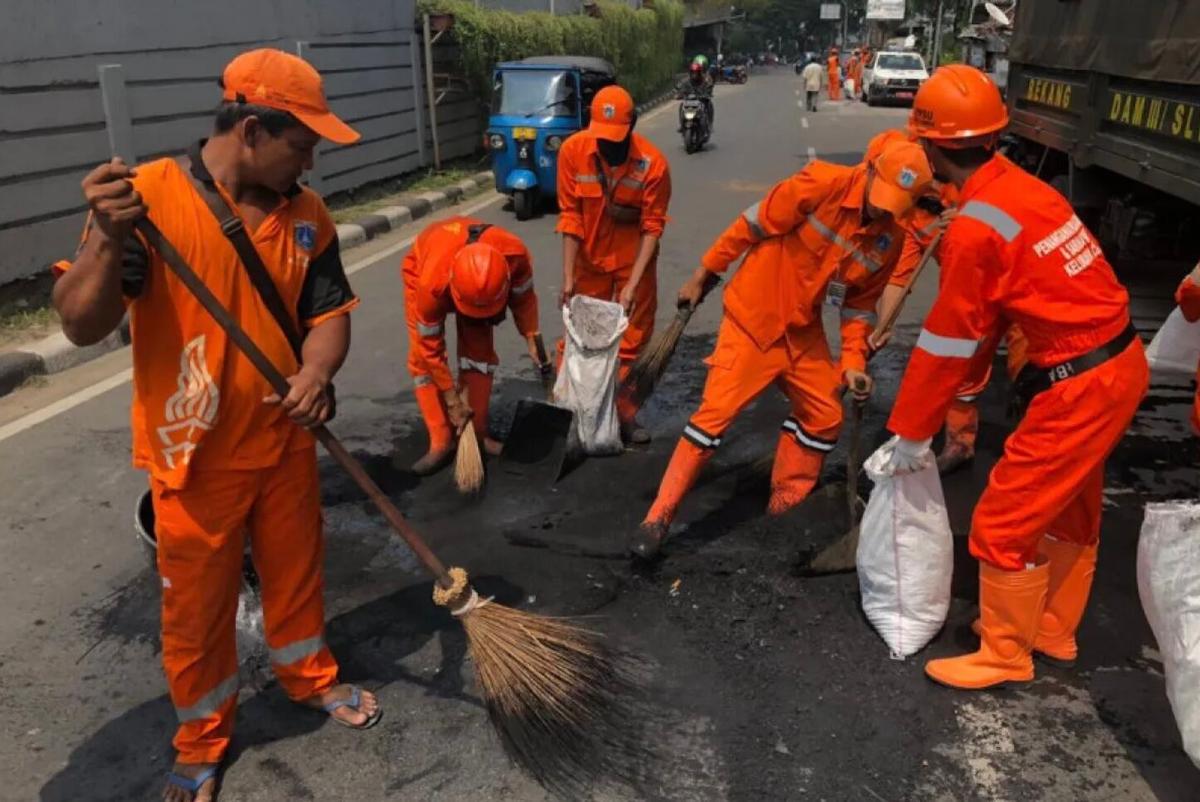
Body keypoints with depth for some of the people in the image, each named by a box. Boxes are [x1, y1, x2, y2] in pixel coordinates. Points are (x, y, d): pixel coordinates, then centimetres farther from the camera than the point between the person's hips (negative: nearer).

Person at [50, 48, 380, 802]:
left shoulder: (306, 211, -2)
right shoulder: (146, 196, -17)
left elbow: (329, 311, 0)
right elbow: (82, 326, -20)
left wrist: (317, 372, -21)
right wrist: (111, 241, -39)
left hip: (286, 443, 4)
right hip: (195, 457, -4)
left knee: (296, 572, 21)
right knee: (197, 607, 13)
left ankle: (310, 677, 47)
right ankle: (203, 741, 36)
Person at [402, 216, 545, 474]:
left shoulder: (515, 254, -39)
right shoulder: (432, 283, -44)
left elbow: (523, 296, -14)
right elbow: (431, 347, -30)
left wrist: (533, 339, -13)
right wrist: (453, 400, -25)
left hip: (478, 272, 3)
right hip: (421, 268, -3)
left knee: (480, 350, -6)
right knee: (421, 357, -13)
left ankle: (478, 433, 5)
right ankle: (441, 443, -8)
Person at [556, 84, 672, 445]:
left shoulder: (653, 162, -22)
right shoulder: (572, 151, -17)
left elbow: (652, 226, -17)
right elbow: (570, 216, -12)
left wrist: (633, 285, -22)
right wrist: (568, 276, -15)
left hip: (633, 260, -1)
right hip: (589, 259, 1)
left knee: (632, 341, 7)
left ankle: (625, 414, 21)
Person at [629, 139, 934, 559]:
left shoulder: (890, 239, -2)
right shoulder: (822, 184, -20)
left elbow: (861, 303, 8)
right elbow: (753, 226, -14)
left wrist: (853, 361, -2)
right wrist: (702, 275, -8)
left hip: (804, 330, 7)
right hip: (753, 317, -6)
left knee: (825, 418, 10)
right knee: (715, 412, -11)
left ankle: (785, 506, 29)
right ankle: (659, 517, -4)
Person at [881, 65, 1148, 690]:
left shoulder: (974, 230, -22)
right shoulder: (1021, 188, 4)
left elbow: (947, 343, -13)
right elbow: (988, 318, 11)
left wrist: (911, 432, -1)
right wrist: (959, 406, 19)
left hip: (1080, 386, -9)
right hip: (1120, 363, 9)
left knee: (1004, 523, 4)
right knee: (1069, 511, 23)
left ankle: (1004, 655, 23)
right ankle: (1052, 630, 41)